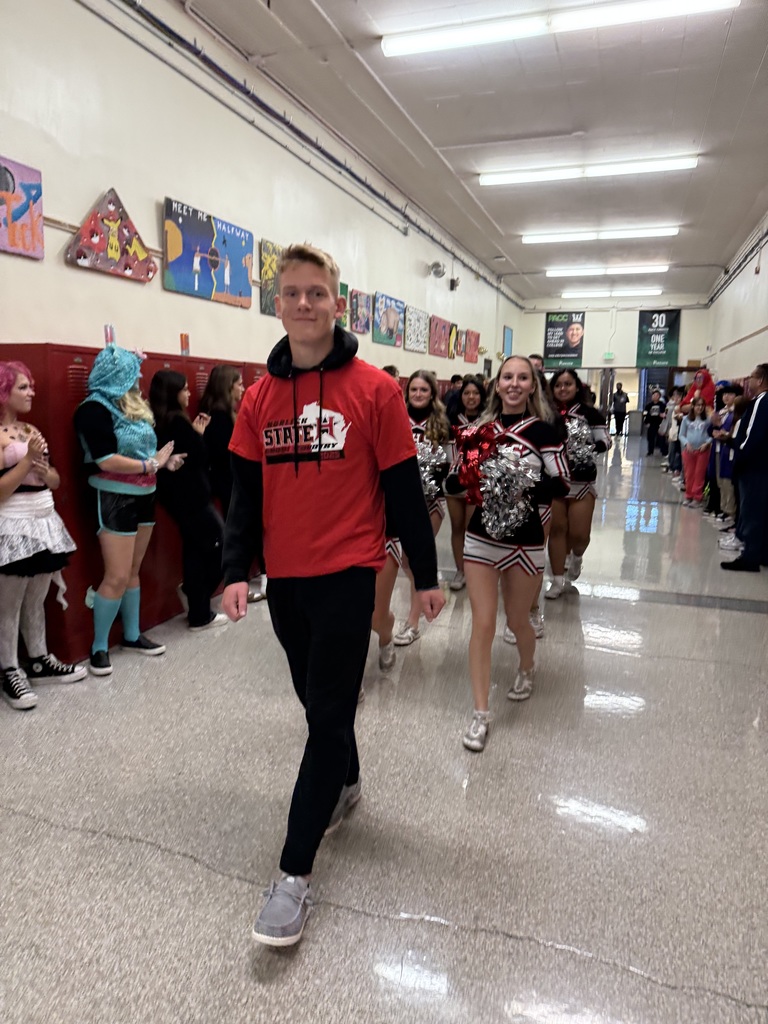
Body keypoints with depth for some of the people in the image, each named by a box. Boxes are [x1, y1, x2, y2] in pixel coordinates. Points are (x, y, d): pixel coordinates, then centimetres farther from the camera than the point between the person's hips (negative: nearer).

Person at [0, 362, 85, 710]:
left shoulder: (31, 430, 12)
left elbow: (56, 481, 14)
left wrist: (45, 471, -7)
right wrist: (29, 458, -20)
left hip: (44, 523, 7)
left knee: (36, 601, 17)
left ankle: (40, 660, 29)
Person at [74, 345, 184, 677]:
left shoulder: (132, 406, 12)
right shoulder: (95, 409, -14)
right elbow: (106, 461, -21)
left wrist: (164, 460, 0)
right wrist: (151, 464, -15)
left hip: (143, 496, 8)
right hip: (114, 499, -8)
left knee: (133, 571, 14)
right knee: (117, 577, -5)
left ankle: (132, 636, 25)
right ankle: (99, 647, 9)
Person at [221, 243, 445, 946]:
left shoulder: (375, 389, -6)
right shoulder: (260, 396, 5)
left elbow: (404, 489, -4)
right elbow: (246, 491, 7)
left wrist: (426, 575, -1)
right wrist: (236, 569, -2)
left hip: (347, 573, -4)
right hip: (284, 576, 5)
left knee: (328, 713, -2)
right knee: (317, 699, 20)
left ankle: (296, 871, 8)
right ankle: (346, 782, 47)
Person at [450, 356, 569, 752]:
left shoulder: (542, 432, -6)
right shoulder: (480, 428, 3)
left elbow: (562, 485, -8)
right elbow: (464, 478, 9)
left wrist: (526, 487, -22)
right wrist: (476, 483, -12)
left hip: (525, 541, -1)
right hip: (481, 537, 2)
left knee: (518, 621, 15)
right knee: (483, 624, -1)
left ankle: (526, 669, 49)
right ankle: (480, 713, 8)